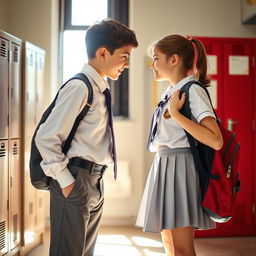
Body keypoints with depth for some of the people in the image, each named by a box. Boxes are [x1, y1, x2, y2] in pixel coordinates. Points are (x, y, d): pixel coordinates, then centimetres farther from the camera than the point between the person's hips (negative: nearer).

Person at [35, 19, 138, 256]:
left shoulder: (100, 89, 11)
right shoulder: (80, 88, -16)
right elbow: (46, 138, -19)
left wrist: (94, 180, 15)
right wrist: (65, 181, -18)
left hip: (95, 182, 9)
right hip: (77, 182, -9)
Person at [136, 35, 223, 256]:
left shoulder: (193, 90, -12)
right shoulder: (170, 93, 13)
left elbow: (215, 141, -24)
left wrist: (175, 114, -23)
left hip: (180, 168, -9)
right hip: (164, 166, 9)